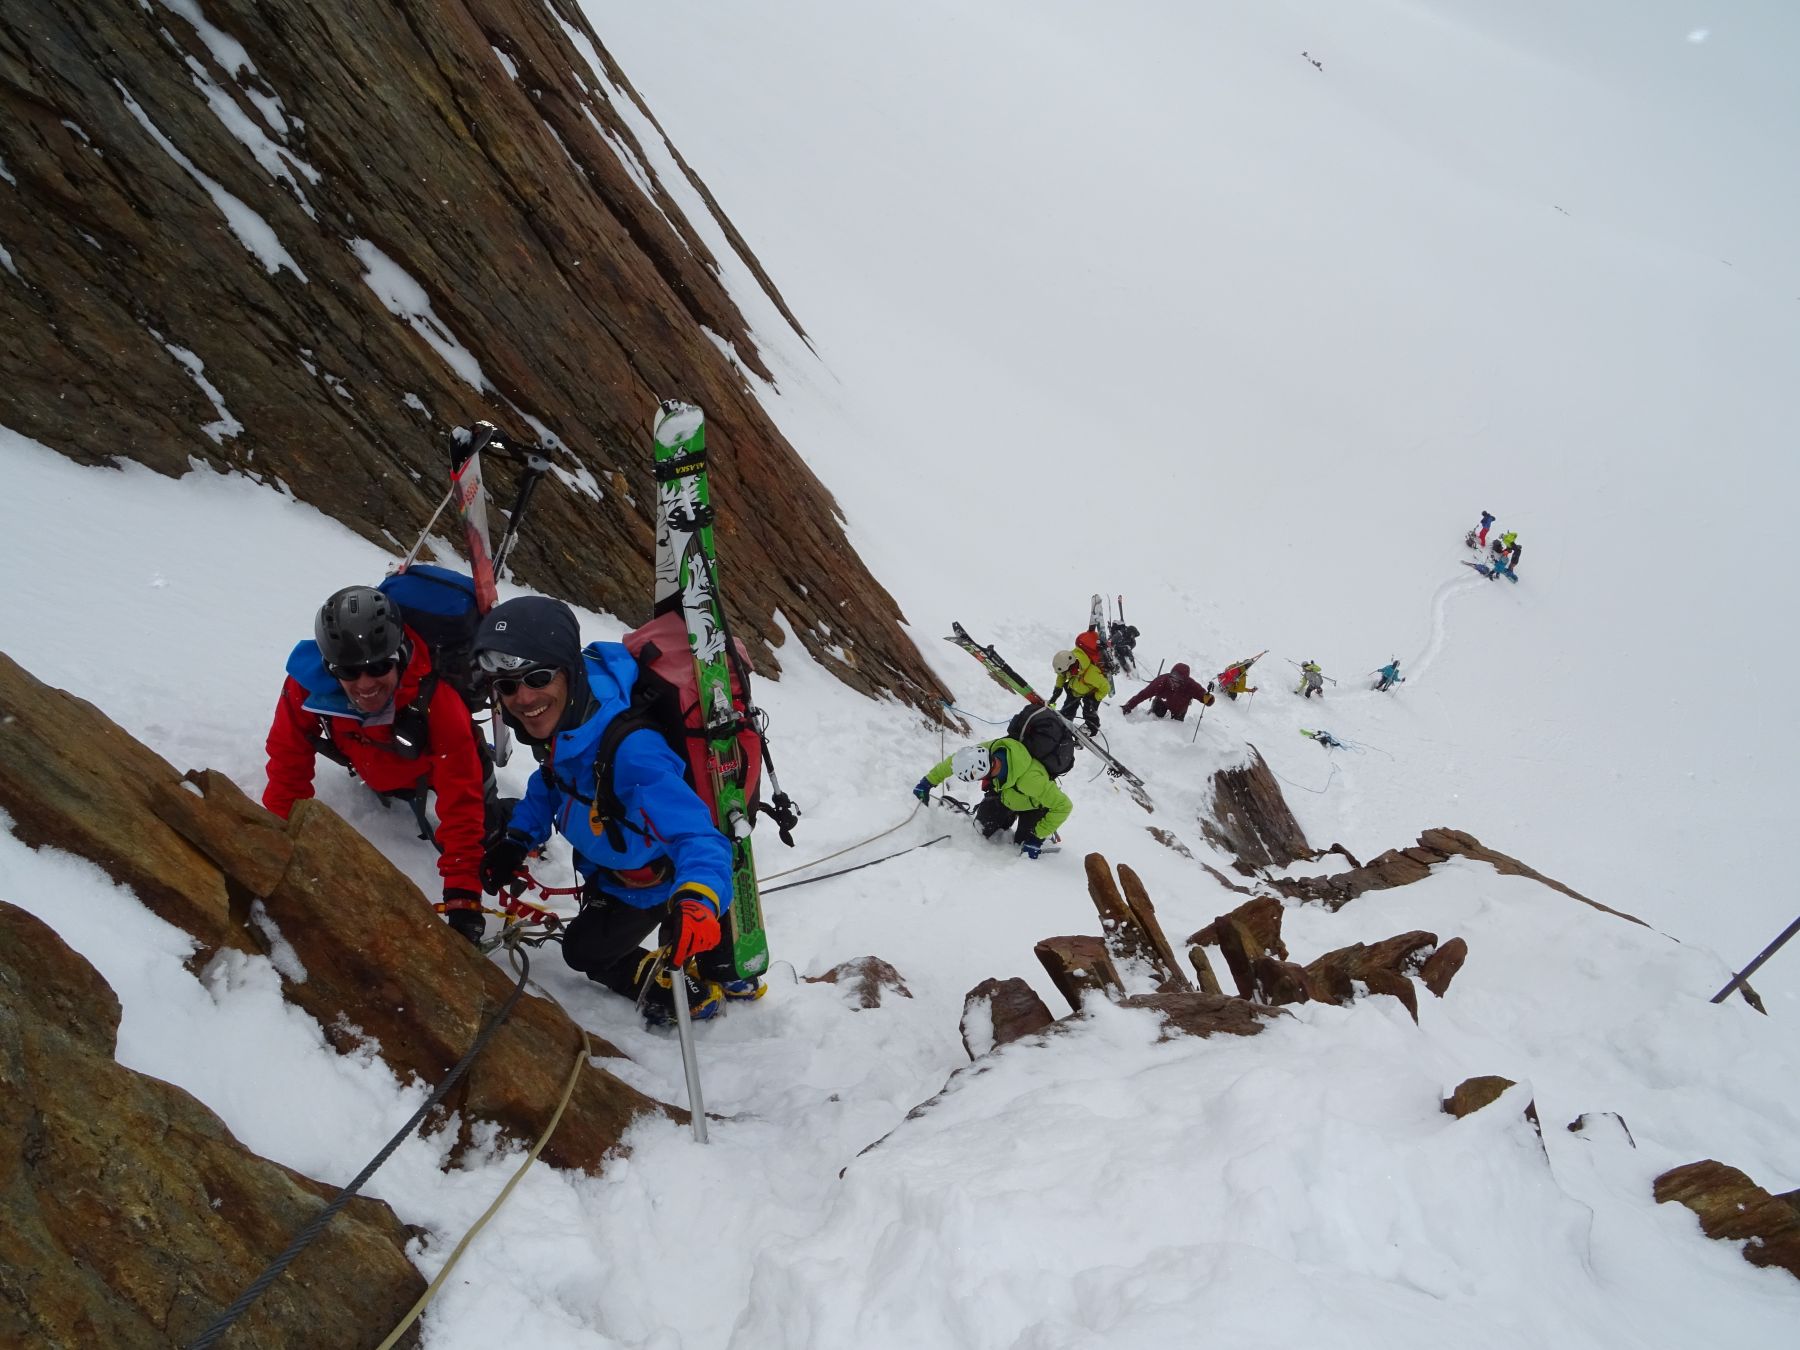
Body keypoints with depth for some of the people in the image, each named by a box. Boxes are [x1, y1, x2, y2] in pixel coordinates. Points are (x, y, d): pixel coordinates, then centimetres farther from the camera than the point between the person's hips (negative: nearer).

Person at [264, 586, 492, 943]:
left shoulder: (438, 704, -46)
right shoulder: (307, 686, -38)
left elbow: (460, 807, -44)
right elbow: (289, 764, -24)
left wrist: (463, 900, -47)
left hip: (431, 765, -3)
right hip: (374, 767, 3)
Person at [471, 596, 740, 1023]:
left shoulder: (629, 749, -46)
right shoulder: (560, 723, -21)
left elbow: (696, 835, -52)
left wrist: (697, 902, -71)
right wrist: (518, 839, 0)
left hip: (658, 881, -8)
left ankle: (692, 992, 27)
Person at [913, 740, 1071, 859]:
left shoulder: (1030, 778, -49)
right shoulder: (988, 750, -35)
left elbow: (1063, 805, -37)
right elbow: (953, 762, -14)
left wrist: (1038, 837, -33)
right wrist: (928, 782, -9)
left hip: (1033, 804, -4)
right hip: (1005, 795, 4)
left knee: (1025, 847, -10)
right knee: (983, 830, 2)